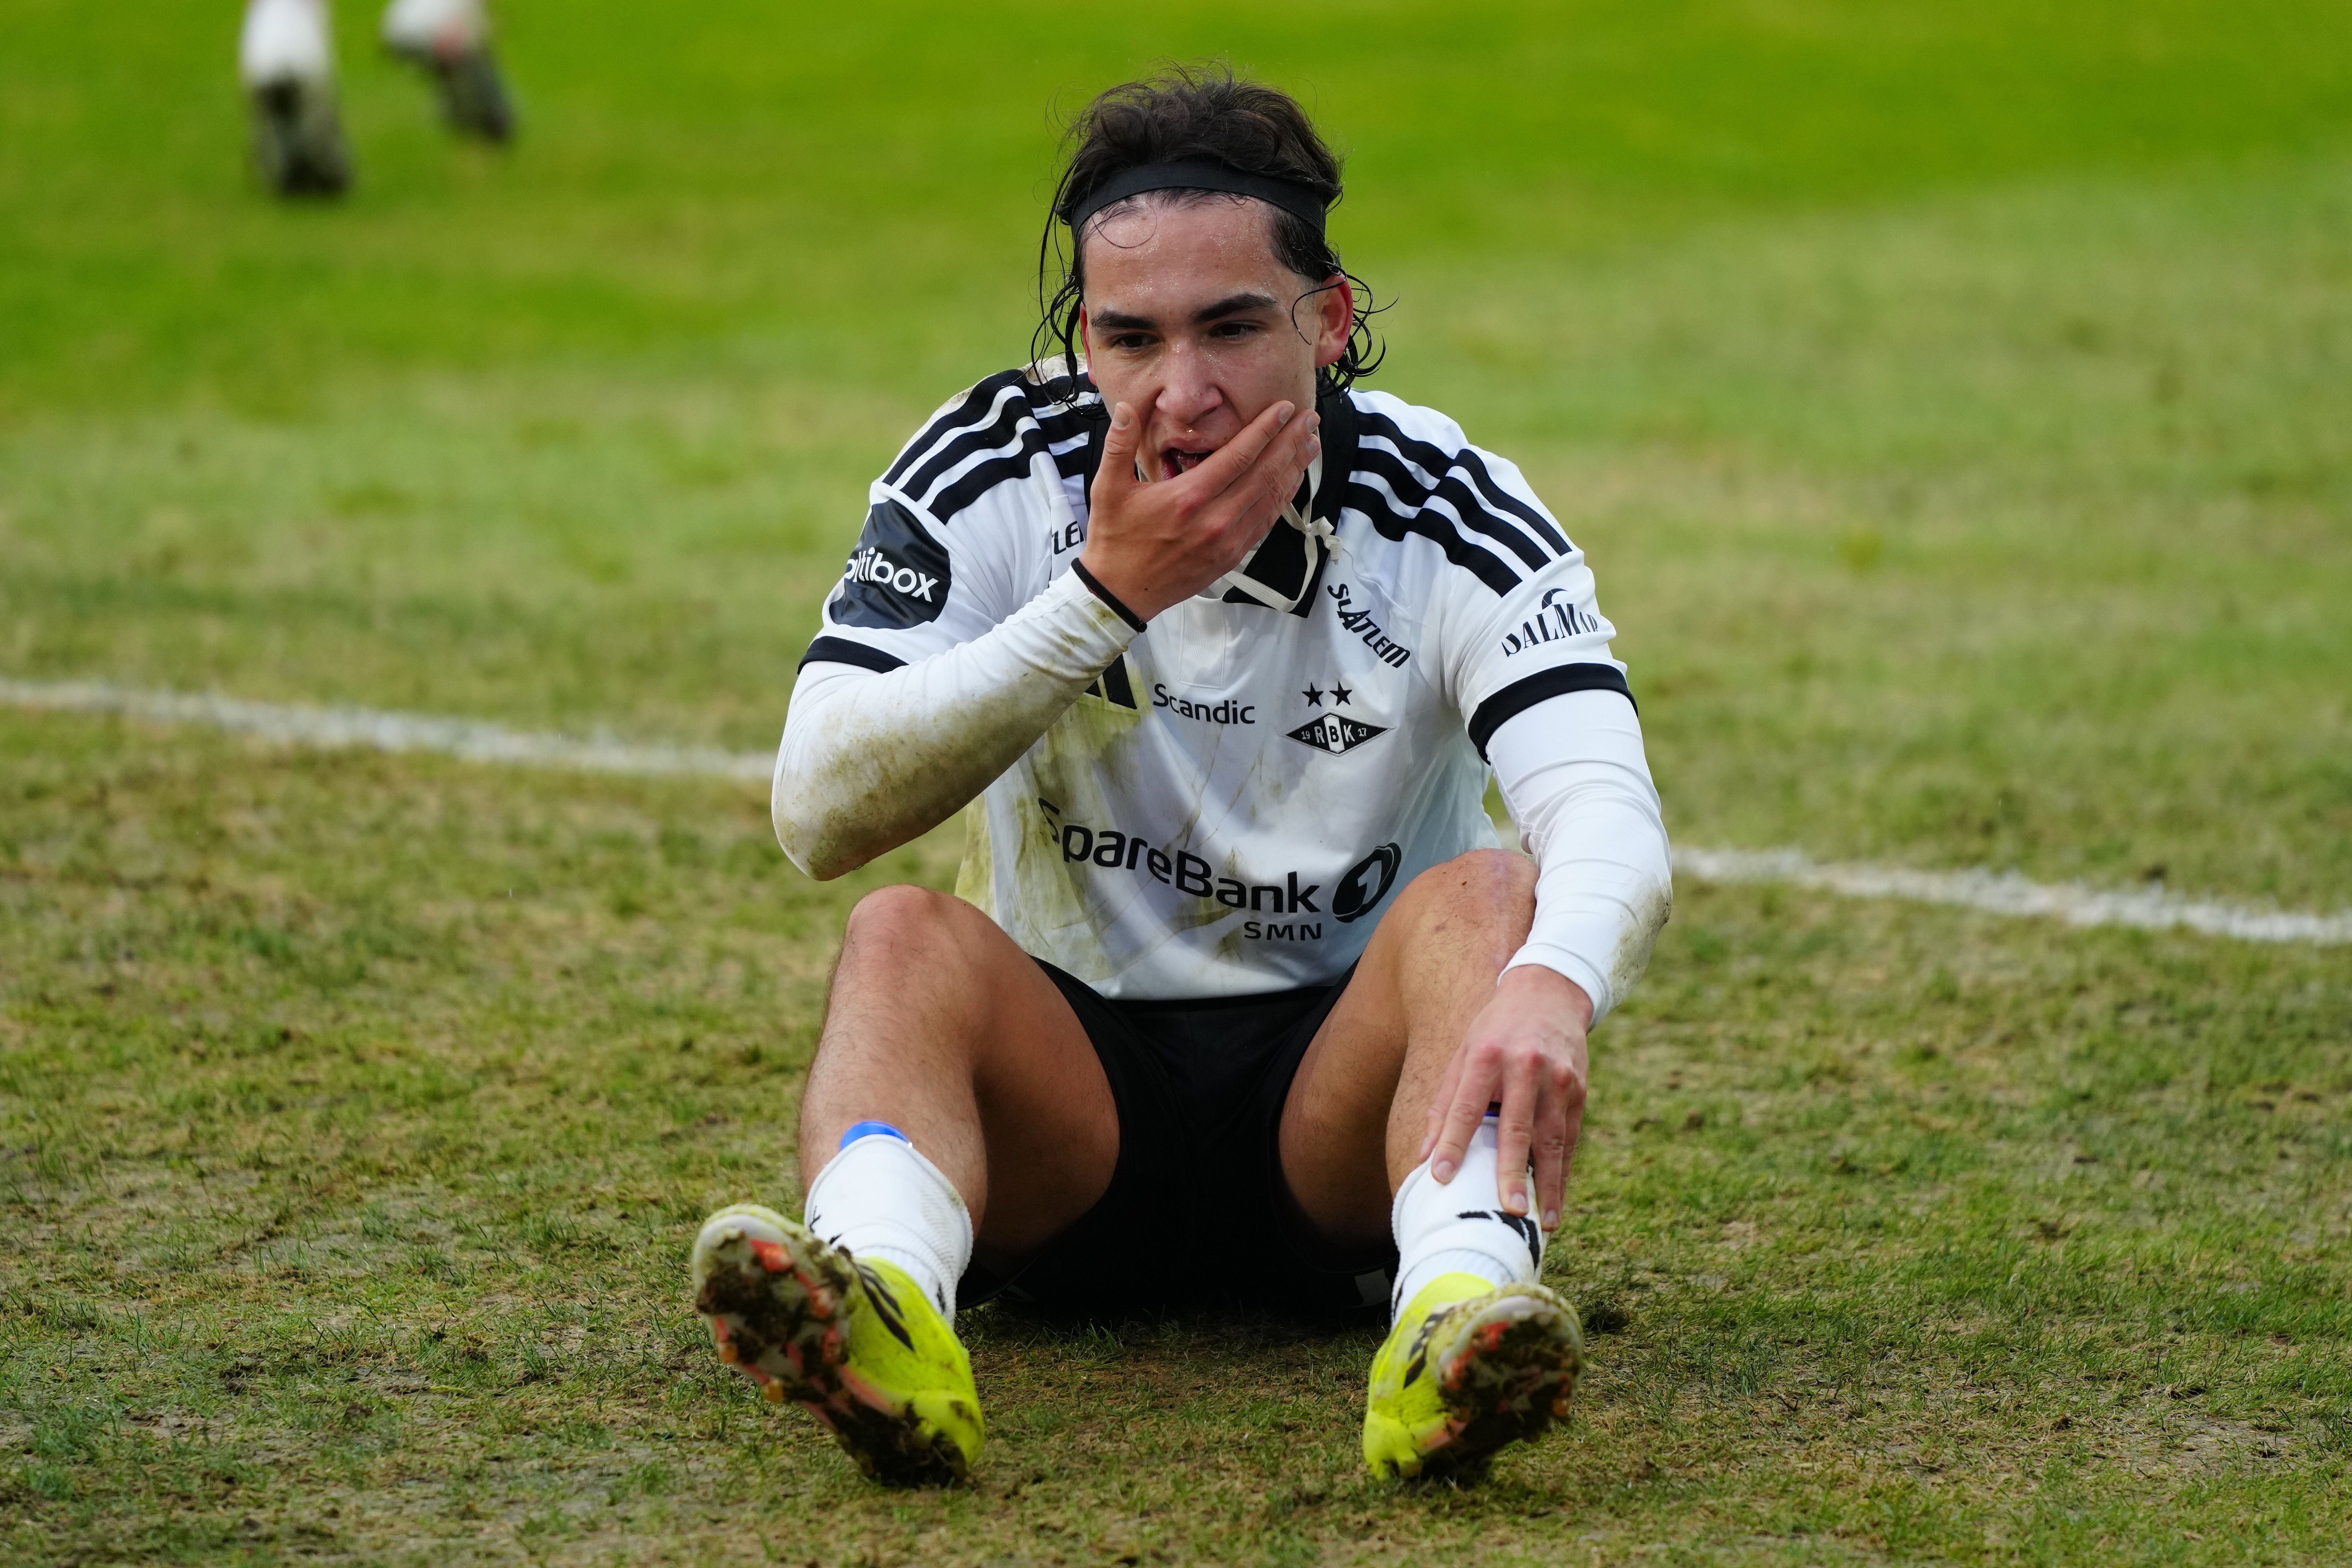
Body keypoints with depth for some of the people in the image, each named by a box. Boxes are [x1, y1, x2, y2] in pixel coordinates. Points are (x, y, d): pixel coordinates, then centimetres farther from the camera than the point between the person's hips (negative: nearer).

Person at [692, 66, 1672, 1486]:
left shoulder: (1449, 517, -10)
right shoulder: (993, 474, -6)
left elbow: (1613, 824, -27)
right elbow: (820, 816, -16)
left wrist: (1550, 988, -51)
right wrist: (1106, 598, -23)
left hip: (1338, 1102, -1)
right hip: (1072, 1080, 1)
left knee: (1489, 899, -28)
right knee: (908, 938, -28)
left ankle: (1467, 1305, -55)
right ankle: (882, 1302, -58)